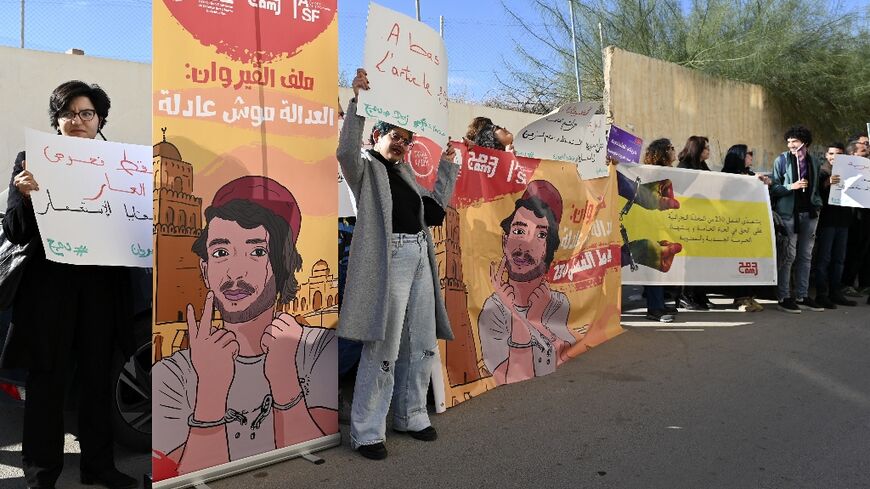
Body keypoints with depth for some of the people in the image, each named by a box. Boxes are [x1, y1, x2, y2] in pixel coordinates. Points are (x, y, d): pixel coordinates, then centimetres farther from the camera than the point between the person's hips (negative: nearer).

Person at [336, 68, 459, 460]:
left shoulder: (405, 171, 24)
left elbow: (438, 201, 31)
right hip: (389, 258, -8)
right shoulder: (366, 168, 3)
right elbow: (346, 151, -21)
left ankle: (410, 417, 26)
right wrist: (357, 100, -24)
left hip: (420, 256, 8)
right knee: (383, 350, -7)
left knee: (422, 345, 11)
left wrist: (448, 163, 28)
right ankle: (366, 432, 3)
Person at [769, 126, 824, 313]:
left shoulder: (813, 162, 11)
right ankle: (783, 298, -1)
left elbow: (816, 186, 20)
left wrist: (817, 205, 9)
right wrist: (791, 187, -19)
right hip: (788, 213, -5)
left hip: (809, 213, 5)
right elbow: (773, 187, -5)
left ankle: (802, 297, 17)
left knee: (805, 255, 9)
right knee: (788, 255, -7)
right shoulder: (782, 160, -2)